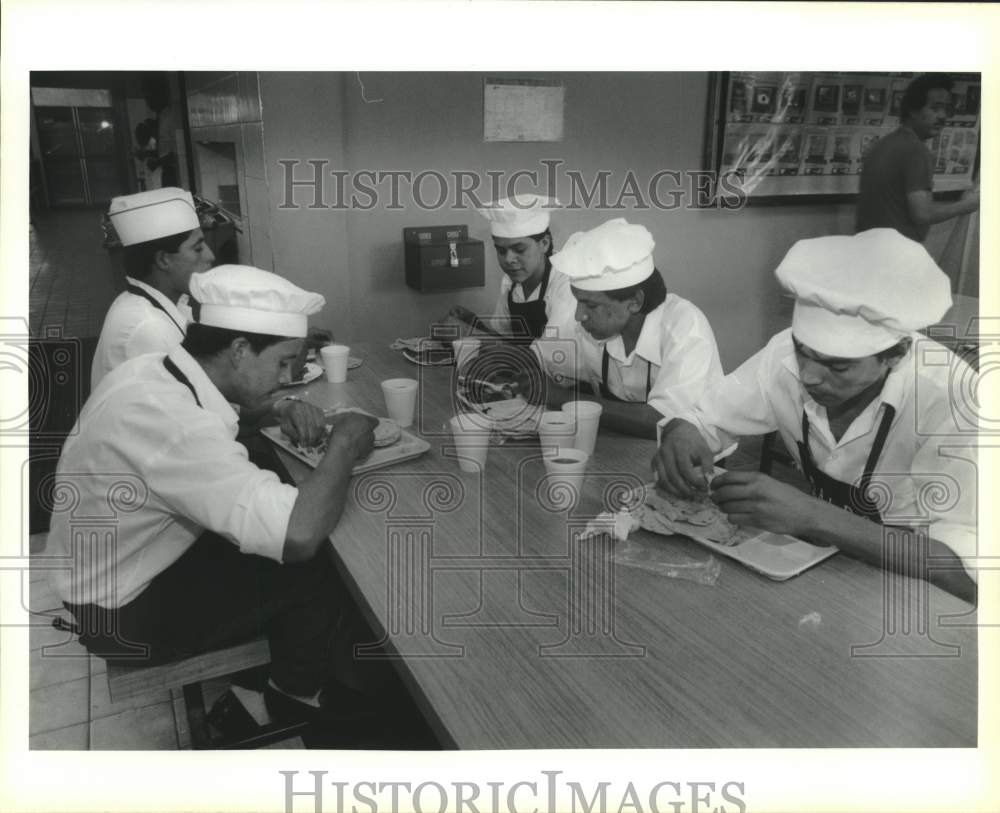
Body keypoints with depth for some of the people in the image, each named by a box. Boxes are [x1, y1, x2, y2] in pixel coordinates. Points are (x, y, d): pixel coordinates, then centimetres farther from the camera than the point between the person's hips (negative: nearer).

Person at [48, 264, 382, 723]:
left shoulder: (154, 371, -8)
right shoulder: (171, 420, -37)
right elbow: (299, 534, -42)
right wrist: (344, 444, -25)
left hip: (121, 567, 9)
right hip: (127, 614, -8)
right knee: (318, 565, -9)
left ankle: (289, 663, 27)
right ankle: (300, 691, 16)